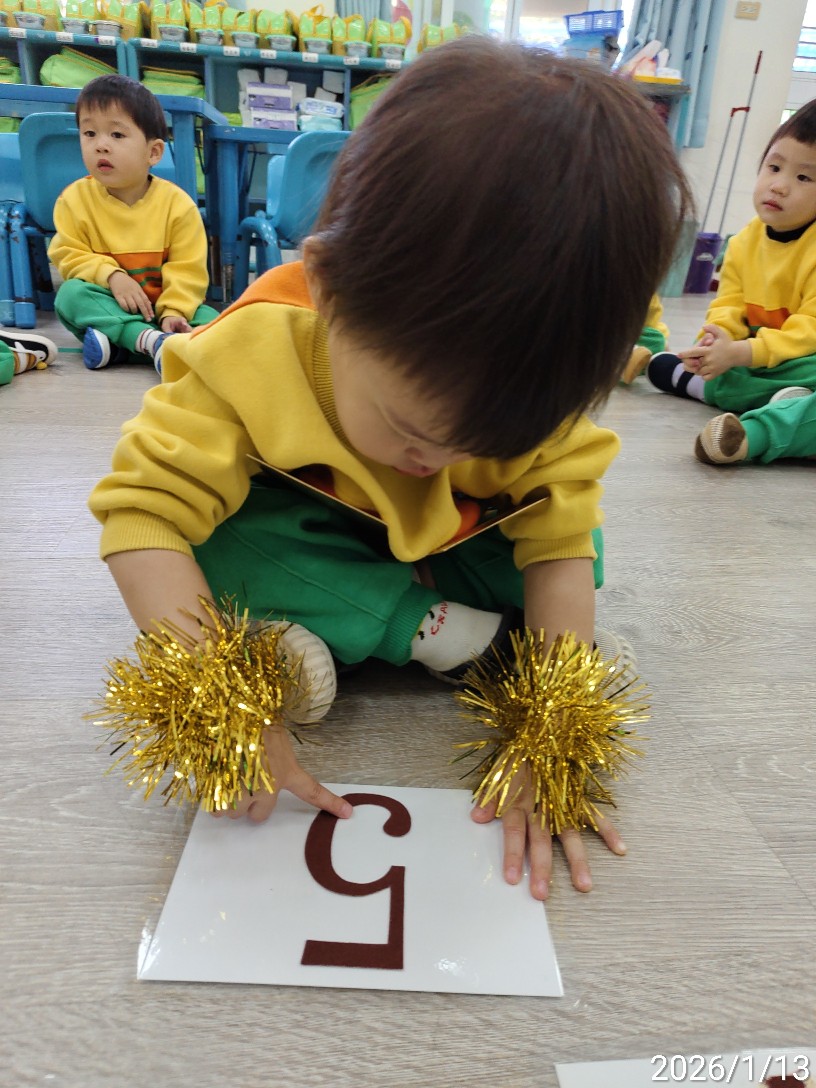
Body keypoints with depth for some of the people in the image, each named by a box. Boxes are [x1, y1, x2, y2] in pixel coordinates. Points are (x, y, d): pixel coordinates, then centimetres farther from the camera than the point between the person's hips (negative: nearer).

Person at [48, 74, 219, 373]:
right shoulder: (74, 198, -5)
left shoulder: (177, 203, -9)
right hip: (110, 305, 1)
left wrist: (174, 312, -26)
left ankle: (117, 344, -34)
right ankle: (150, 340, -41)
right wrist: (111, 276, -23)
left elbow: (187, 268, -11)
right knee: (70, 293, -28)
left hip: (164, 307, 0)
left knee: (209, 319, -25)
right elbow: (69, 255, -4)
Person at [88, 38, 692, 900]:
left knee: (570, 550, -19)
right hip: (308, 523, -2)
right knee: (226, 545, -33)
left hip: (450, 538, 3)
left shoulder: (537, 397, -27)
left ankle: (335, 624, -16)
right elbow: (144, 512, -34)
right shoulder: (254, 354, -35)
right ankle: (423, 627, -17)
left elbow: (559, 543, -25)